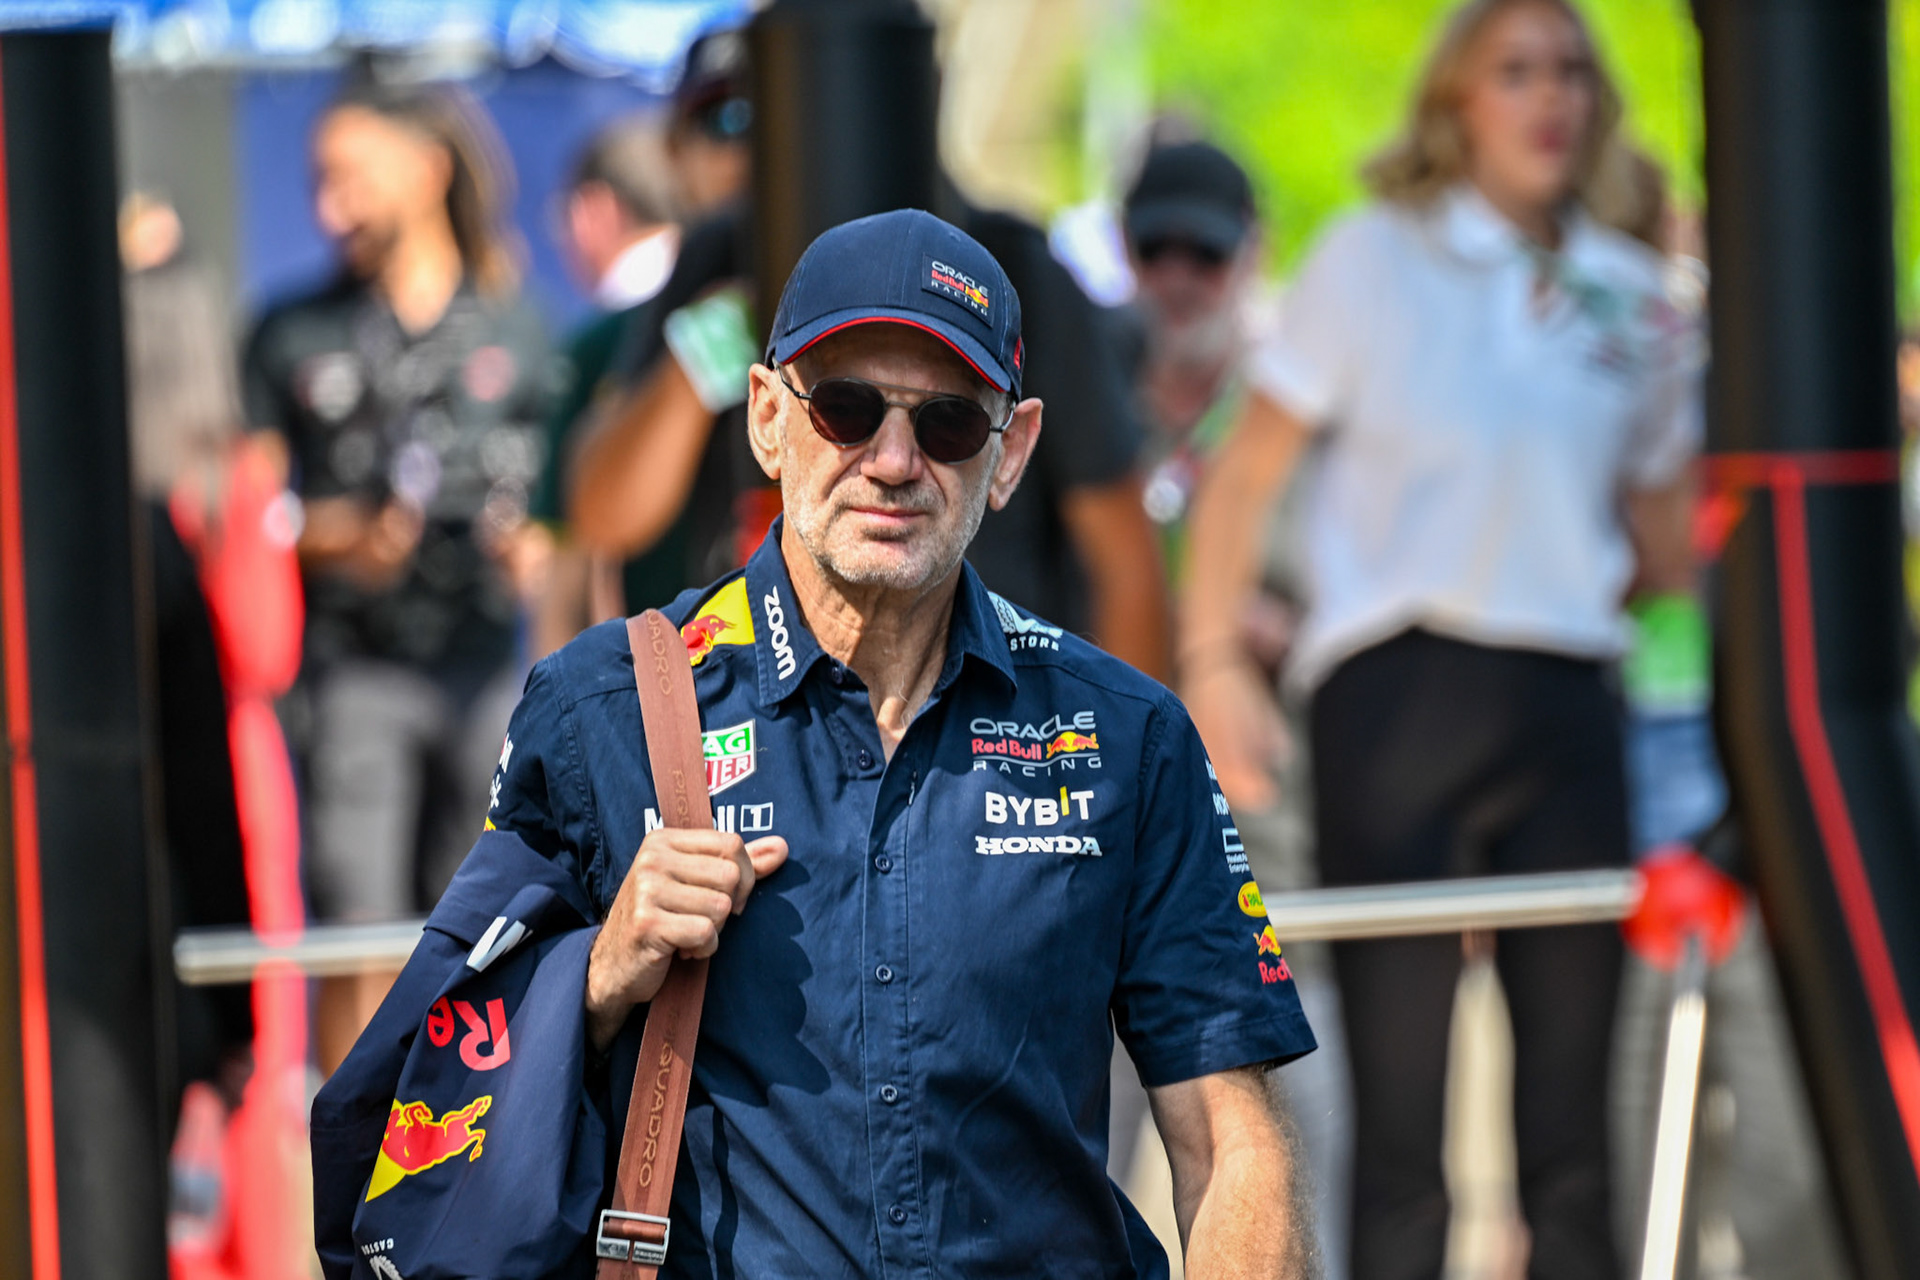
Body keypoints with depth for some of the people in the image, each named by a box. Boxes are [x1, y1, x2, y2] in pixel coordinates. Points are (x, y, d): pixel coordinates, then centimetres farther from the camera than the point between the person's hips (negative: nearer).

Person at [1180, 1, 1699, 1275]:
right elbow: (1245, 475, 2)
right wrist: (1214, 664, -7)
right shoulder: (1376, 261, 3)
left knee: (1572, 1116, 5)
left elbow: (1670, 555, 17)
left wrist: (1682, 390, 2)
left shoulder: (1627, 296, 12)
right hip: (1399, 687, -4)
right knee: (1400, 1110, -4)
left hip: (1568, 702, 4)